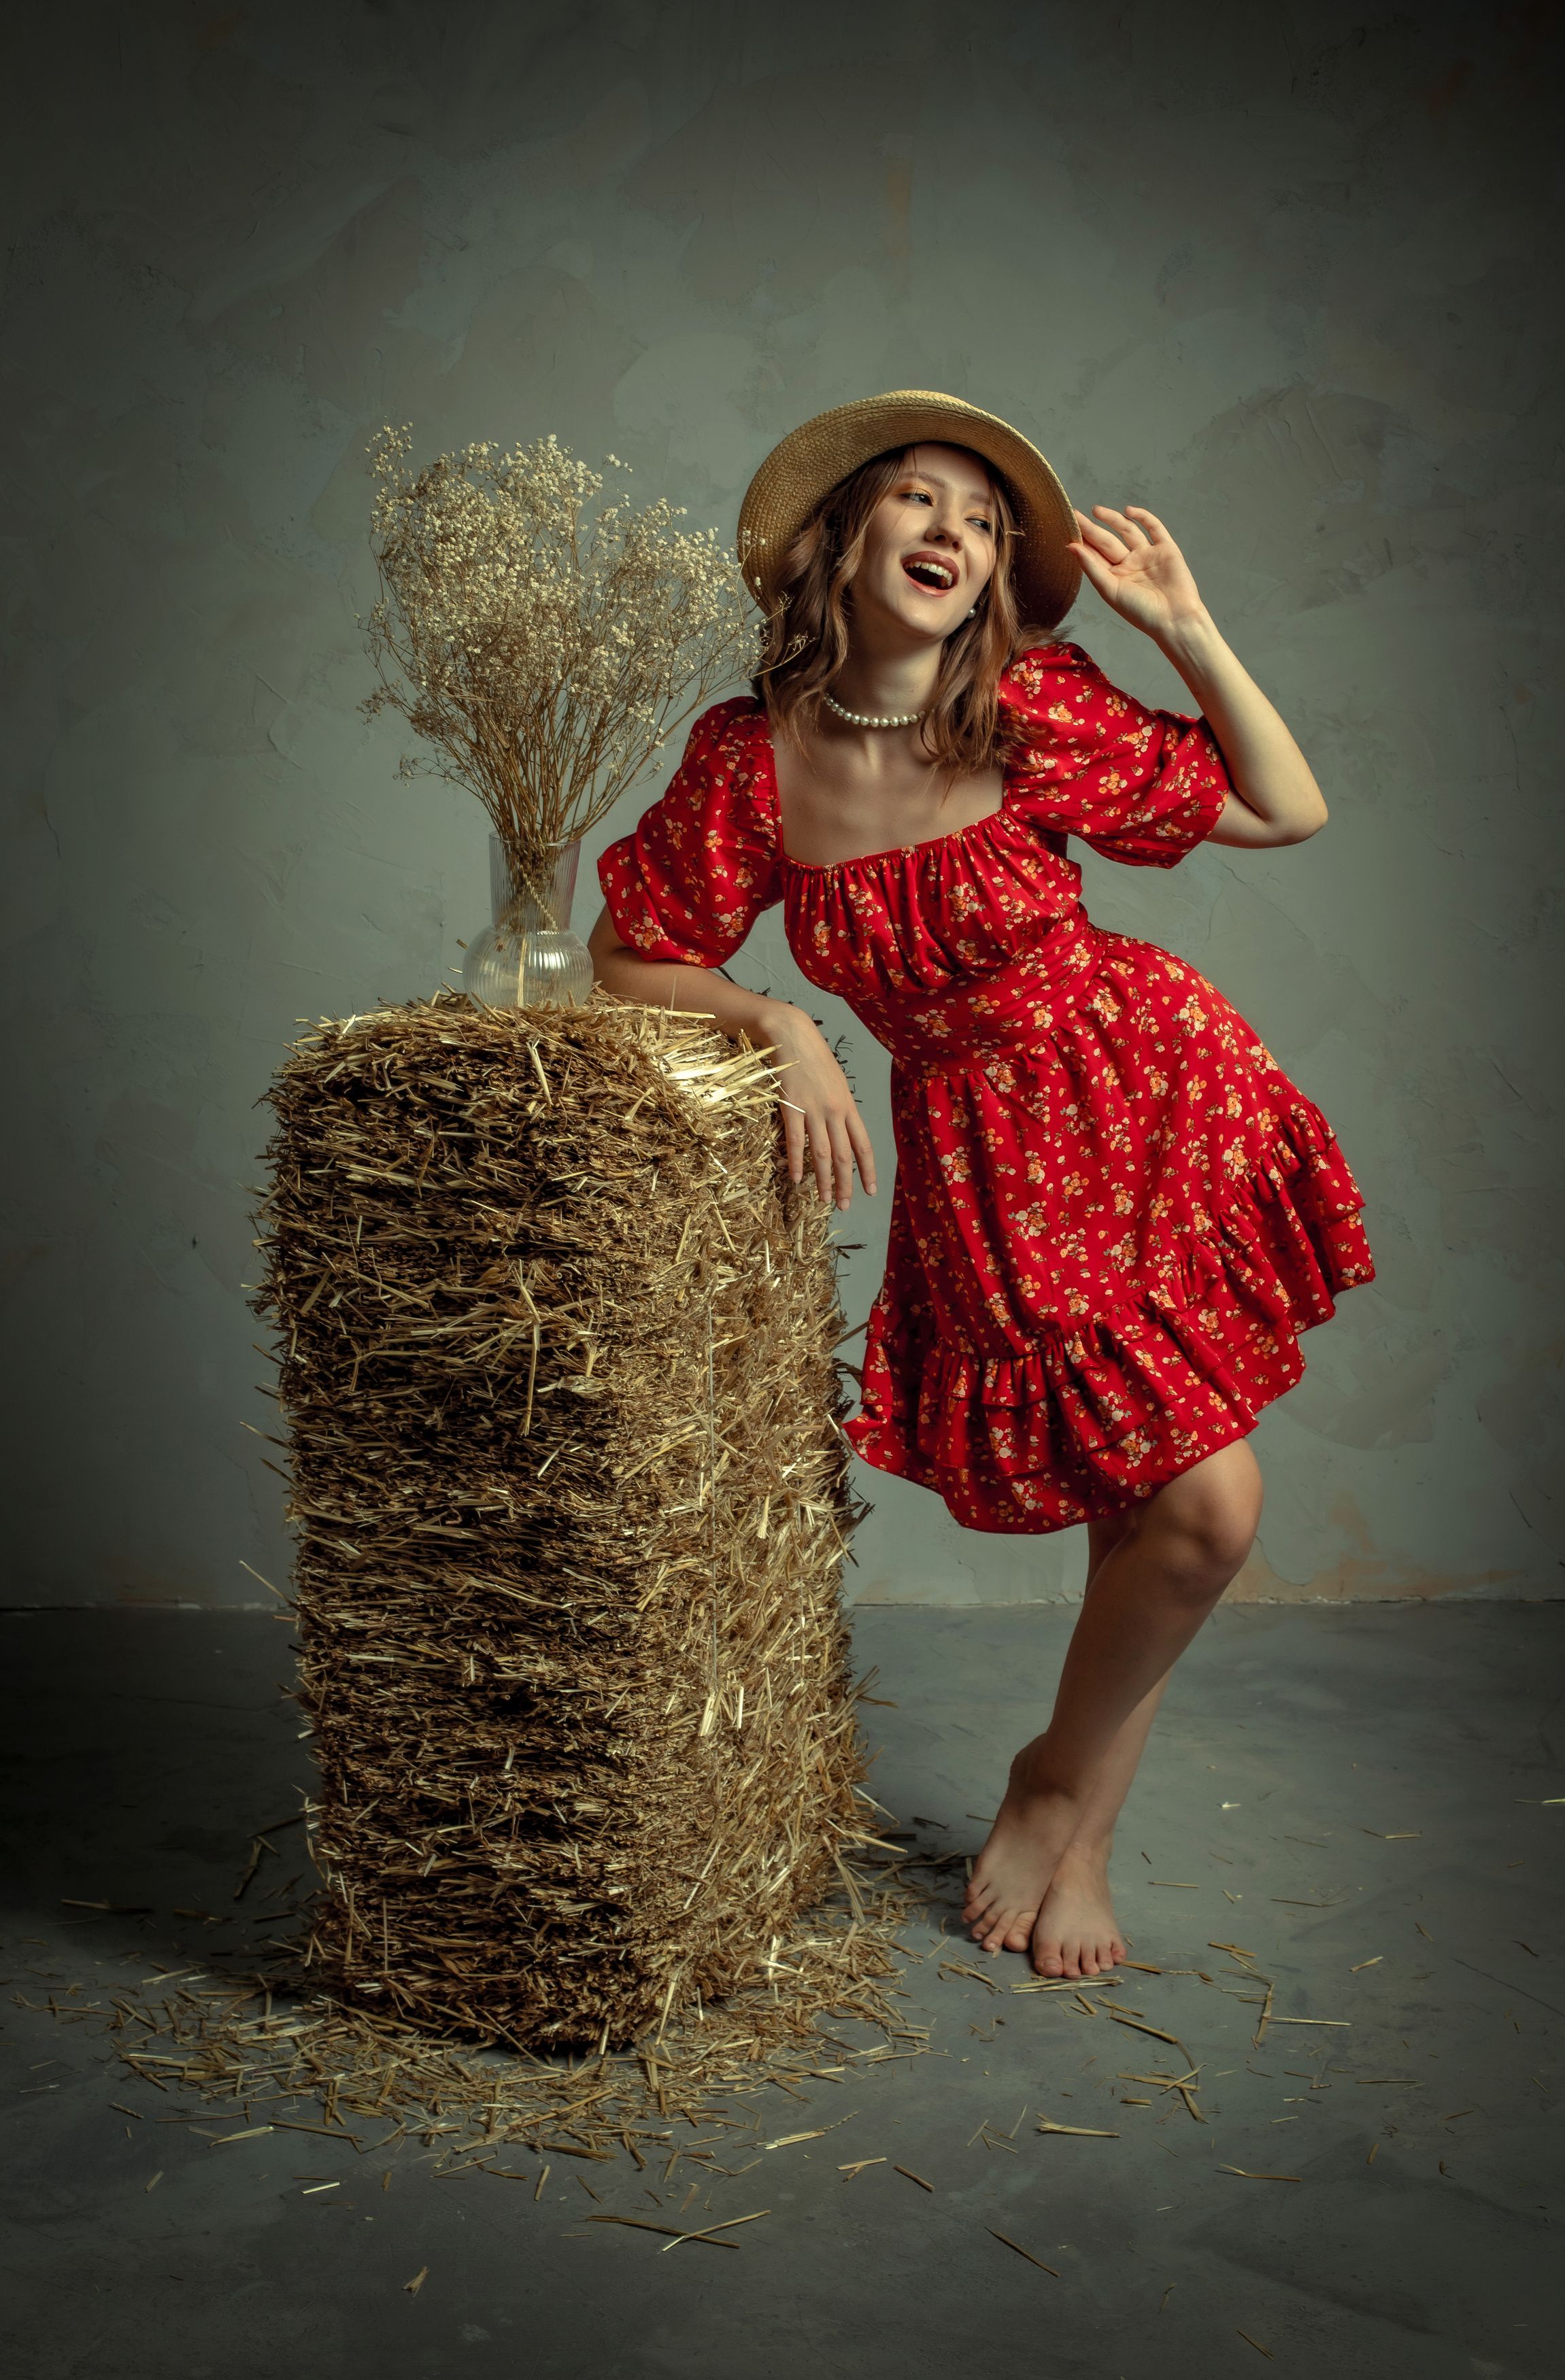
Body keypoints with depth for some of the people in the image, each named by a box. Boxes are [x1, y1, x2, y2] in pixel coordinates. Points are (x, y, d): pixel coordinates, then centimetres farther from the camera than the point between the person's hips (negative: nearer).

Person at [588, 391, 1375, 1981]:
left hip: (1157, 1089, 2)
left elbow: (1289, 811, 1)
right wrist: (780, 1025, -13)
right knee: (1199, 1506, -6)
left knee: (1173, 1512, 3)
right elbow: (631, 957, 3)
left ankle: (1066, 1794, 30)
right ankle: (1075, 1819, 21)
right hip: (987, 1154, -2)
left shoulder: (1035, 717, -7)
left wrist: (1185, 627, -8)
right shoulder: (752, 760, -8)